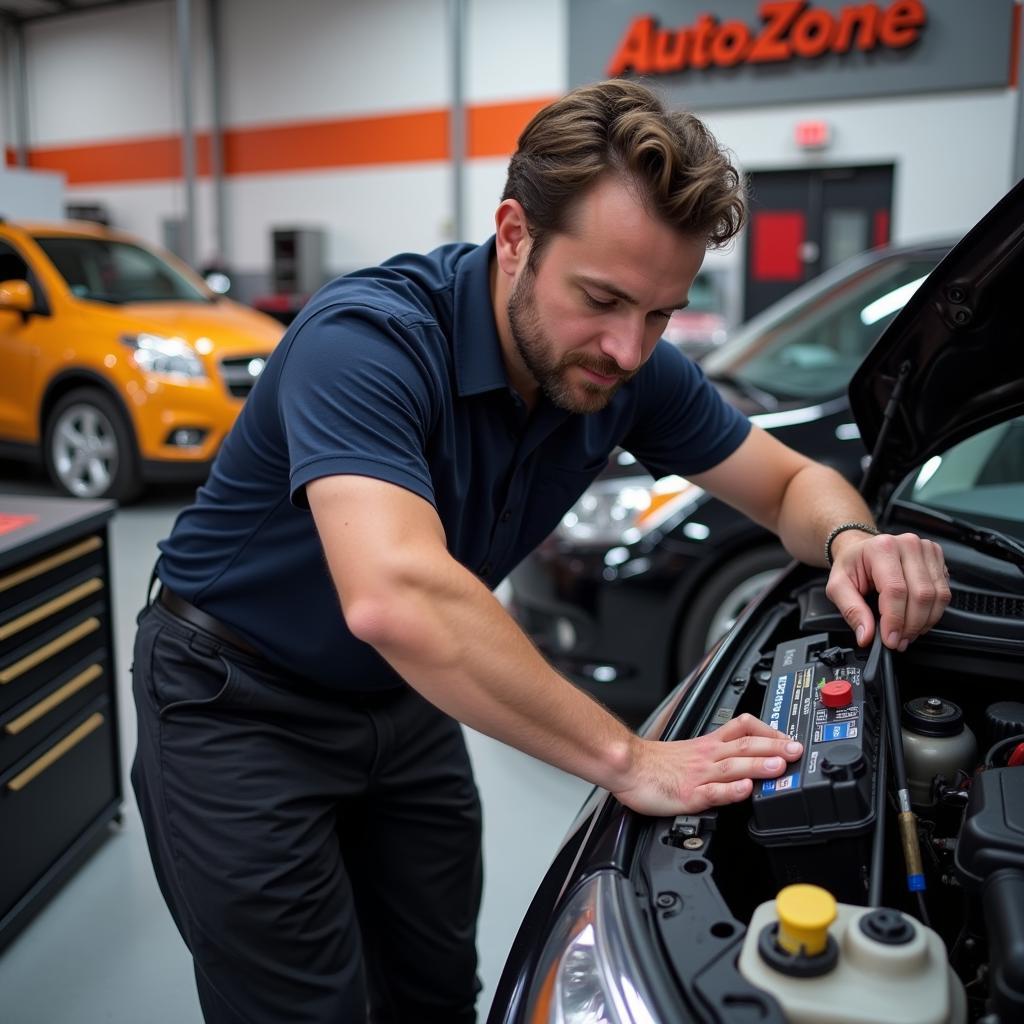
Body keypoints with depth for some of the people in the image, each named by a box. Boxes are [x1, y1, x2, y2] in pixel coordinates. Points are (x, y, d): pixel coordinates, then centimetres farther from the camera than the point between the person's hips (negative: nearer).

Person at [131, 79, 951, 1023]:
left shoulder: (630, 370, -11)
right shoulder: (368, 340, -32)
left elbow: (791, 482, 0)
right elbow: (395, 598, -46)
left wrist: (852, 541, -24)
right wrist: (628, 761, -40)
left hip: (402, 700, 6)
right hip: (241, 707, -5)